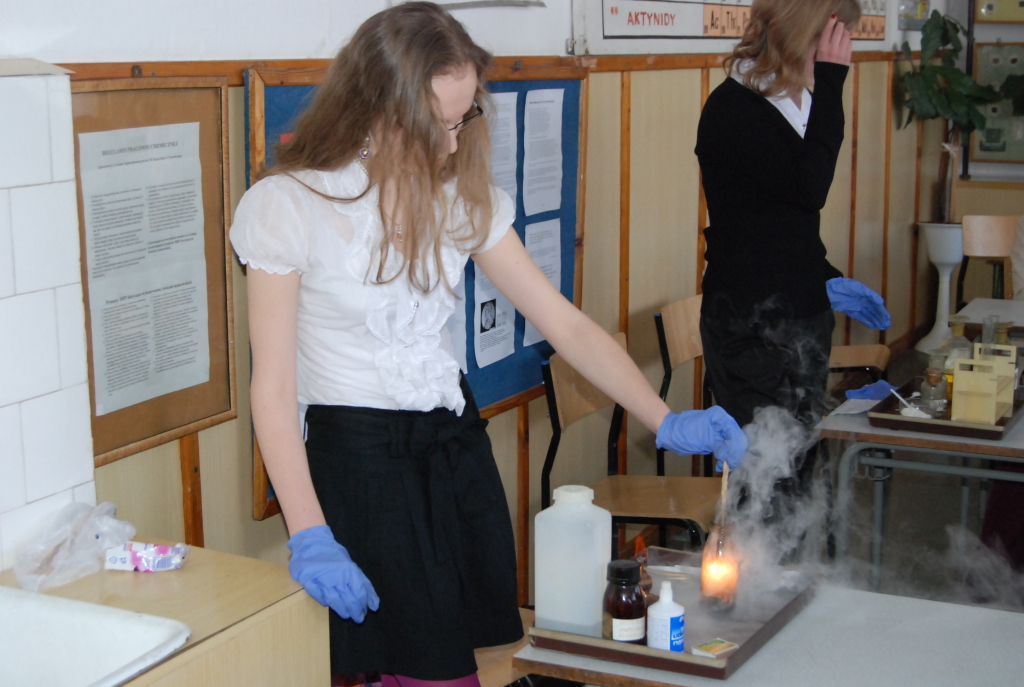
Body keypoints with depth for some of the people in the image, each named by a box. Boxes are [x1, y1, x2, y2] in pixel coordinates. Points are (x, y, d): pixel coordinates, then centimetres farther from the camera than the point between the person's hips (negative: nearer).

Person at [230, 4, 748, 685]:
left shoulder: (461, 198, 6)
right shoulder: (289, 206, -10)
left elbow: (565, 323, 5)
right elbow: (273, 390, -11)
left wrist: (665, 421, -6)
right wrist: (309, 537, -19)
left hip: (457, 447, 5)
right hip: (356, 456, -5)